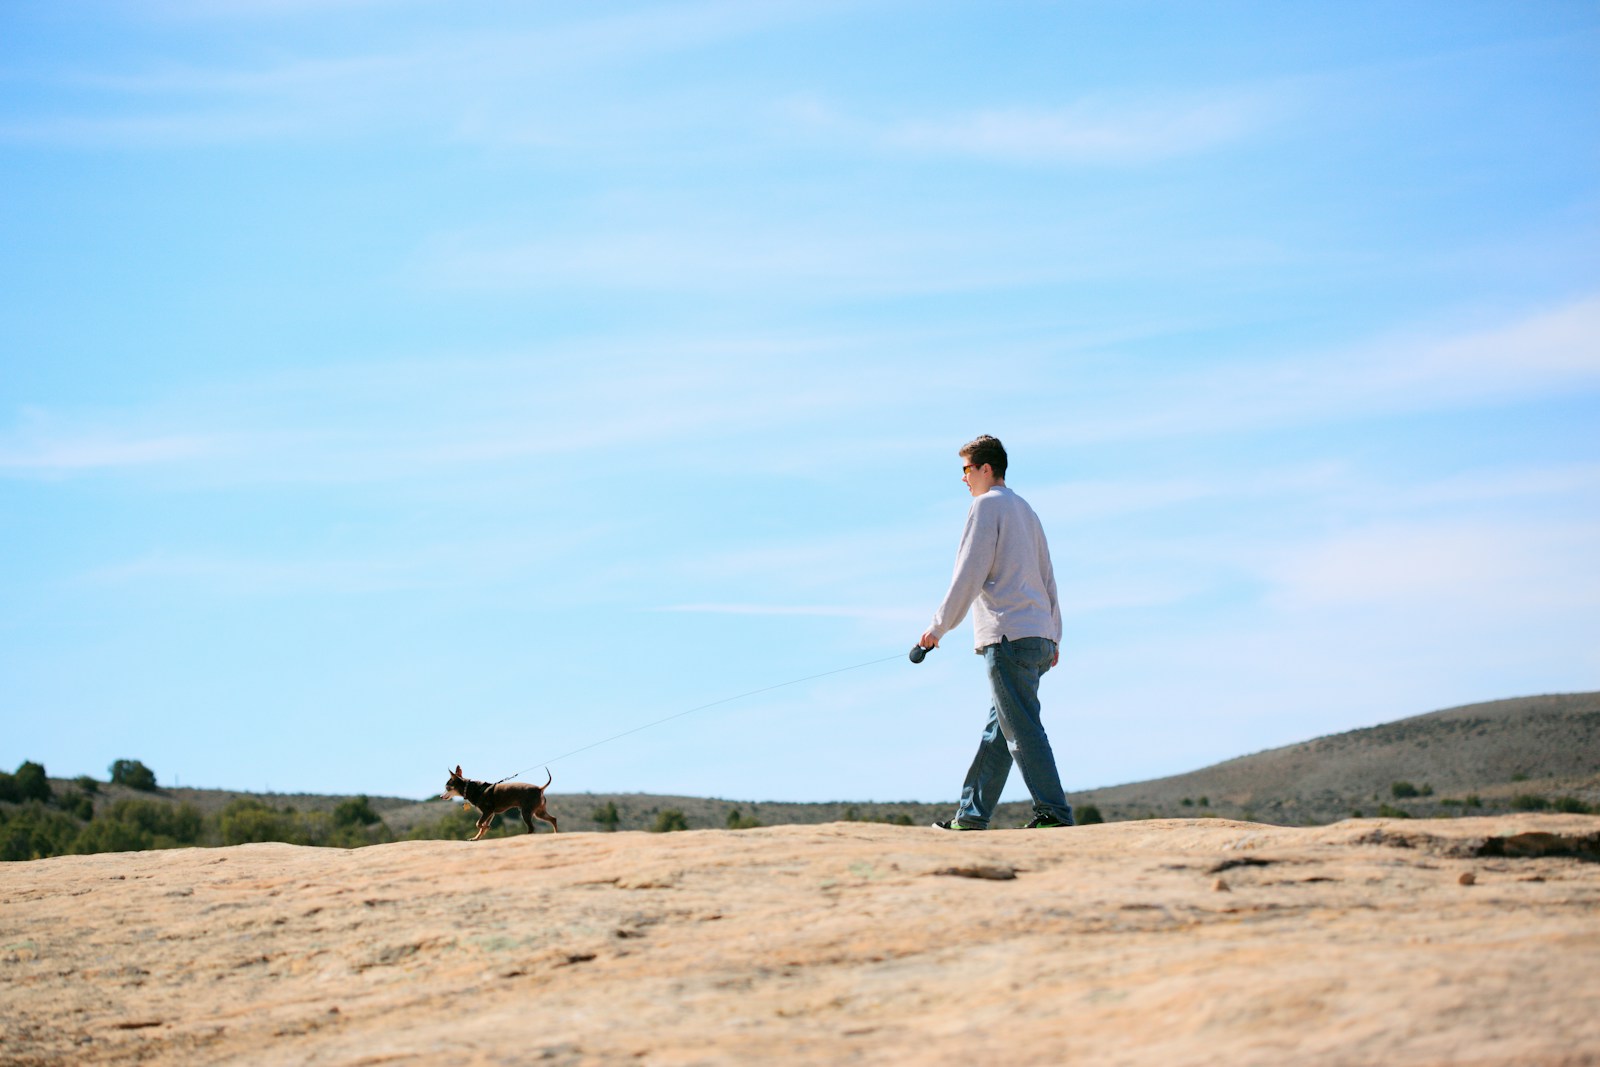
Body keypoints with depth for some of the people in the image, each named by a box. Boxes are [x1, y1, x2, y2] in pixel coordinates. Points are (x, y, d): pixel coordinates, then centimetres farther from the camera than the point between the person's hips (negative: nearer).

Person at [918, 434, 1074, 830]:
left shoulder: (987, 505, -3)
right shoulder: (1025, 509, 23)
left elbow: (969, 574, -9)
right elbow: (1048, 578, 22)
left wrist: (938, 626, -4)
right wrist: (1053, 637, 23)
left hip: (1009, 636, -9)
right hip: (1039, 635, 9)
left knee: (1022, 730, -10)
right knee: (998, 731, 10)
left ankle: (1054, 812, -15)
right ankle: (971, 817, 14)